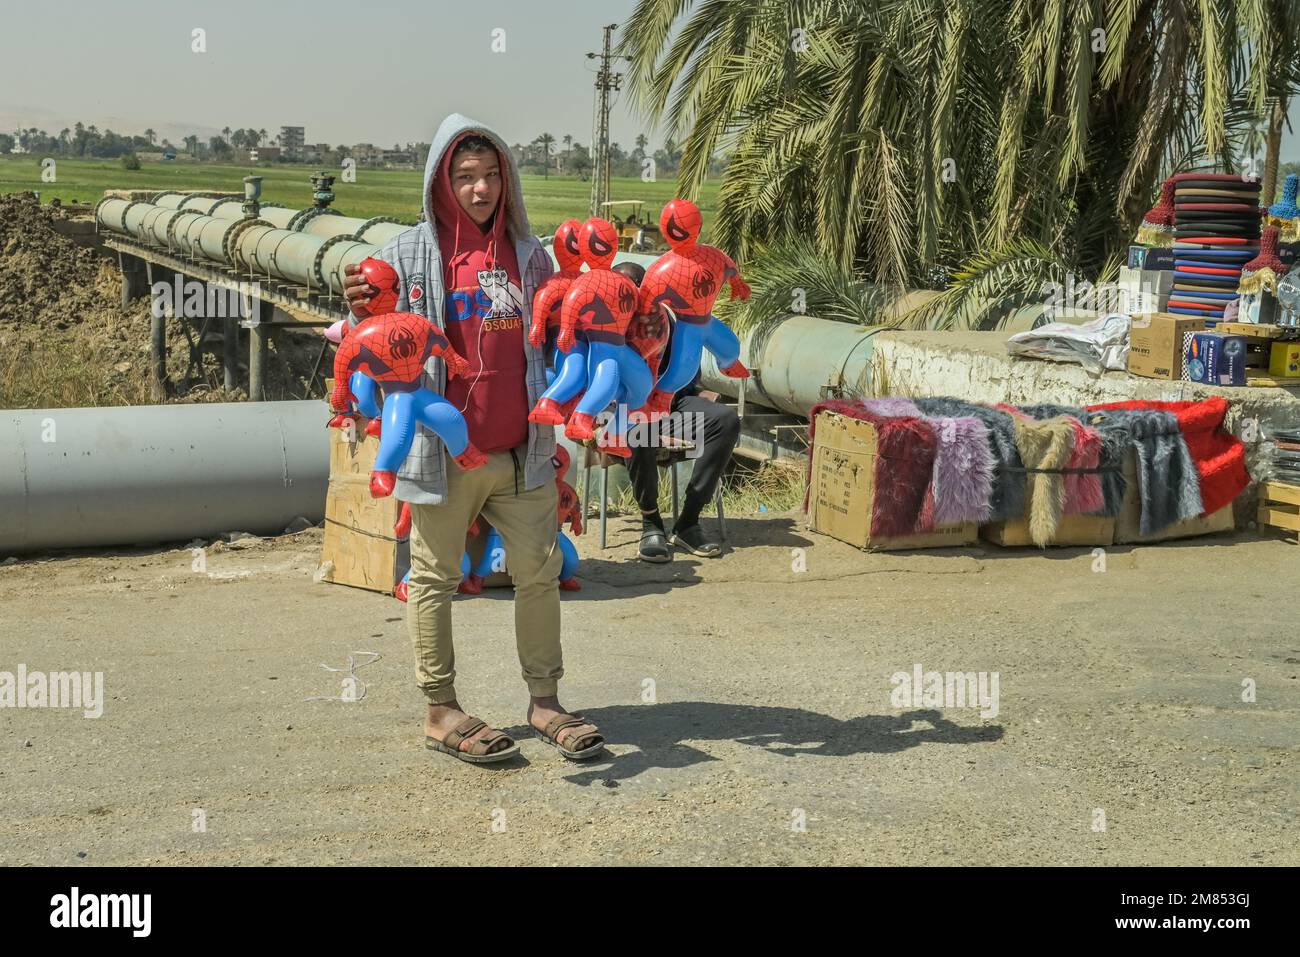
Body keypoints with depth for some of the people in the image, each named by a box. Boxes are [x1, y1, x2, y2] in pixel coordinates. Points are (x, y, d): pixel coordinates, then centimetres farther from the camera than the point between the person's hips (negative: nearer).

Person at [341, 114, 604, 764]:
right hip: (445, 452, -3)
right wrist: (362, 313, -22)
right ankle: (441, 711, 18)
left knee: (539, 571, 8)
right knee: (435, 578, 6)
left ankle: (544, 702, 22)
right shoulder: (410, 255, -2)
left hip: (522, 450, 4)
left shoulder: (528, 254, 9)